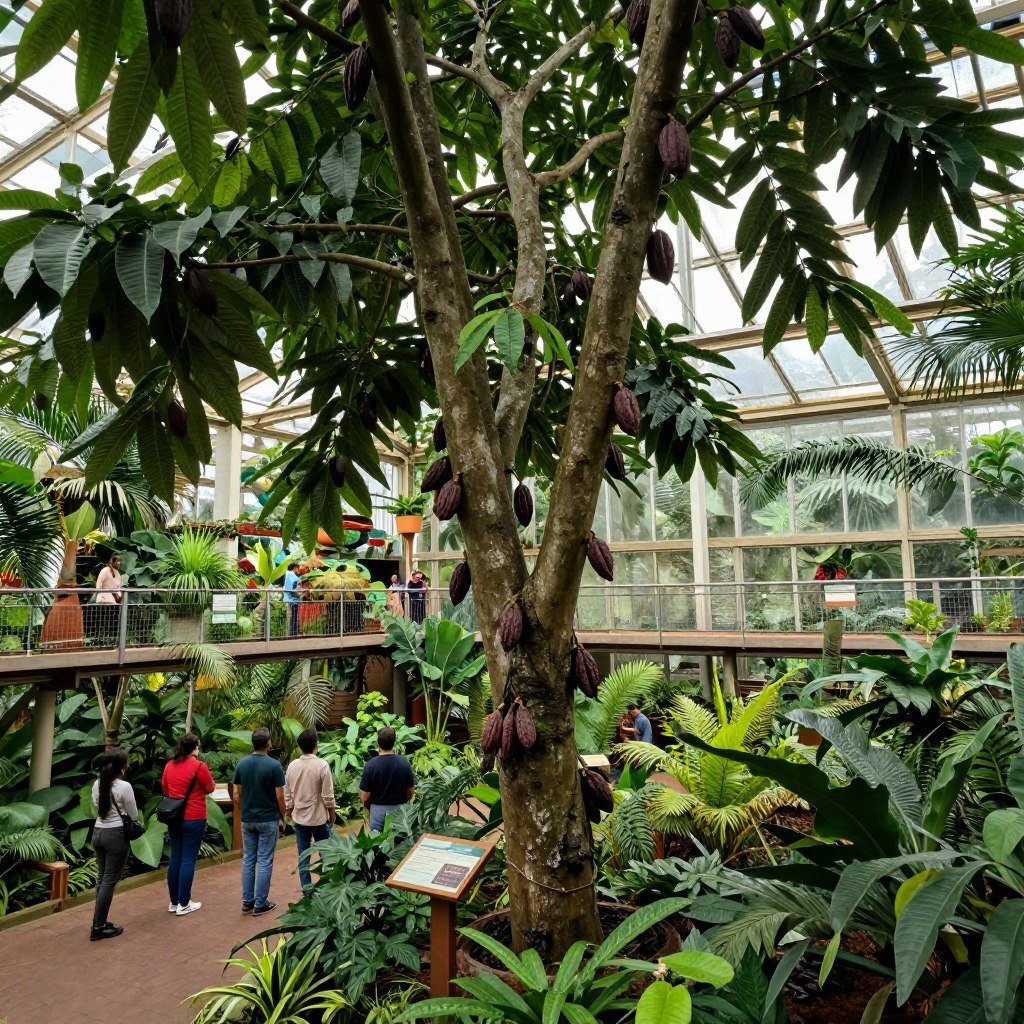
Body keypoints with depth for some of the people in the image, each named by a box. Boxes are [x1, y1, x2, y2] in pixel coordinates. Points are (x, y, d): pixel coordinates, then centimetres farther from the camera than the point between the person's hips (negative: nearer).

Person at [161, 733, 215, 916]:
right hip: (193, 819, -6)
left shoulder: (169, 765, 3)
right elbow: (210, 788, -4)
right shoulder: (199, 766, -15)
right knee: (188, 860, 1)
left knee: (175, 858, 13)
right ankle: (184, 904, 6)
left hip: (174, 818, 6)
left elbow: (165, 790, 16)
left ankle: (173, 901, 21)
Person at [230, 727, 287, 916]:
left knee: (248, 860, 14)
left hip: (247, 820, 5)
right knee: (264, 862, 4)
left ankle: (247, 902, 19)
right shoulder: (274, 765, -16)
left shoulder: (241, 763, -1)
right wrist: (282, 818, 0)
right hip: (268, 820, -5)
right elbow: (280, 796, -13)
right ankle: (260, 904, 9)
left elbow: (235, 794, 3)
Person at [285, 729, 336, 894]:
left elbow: (287, 795, 5)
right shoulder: (322, 765, -17)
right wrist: (332, 815, 0)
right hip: (319, 818, -4)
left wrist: (290, 812, 18)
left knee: (303, 856, 11)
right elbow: (328, 796, -13)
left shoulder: (292, 766, -3)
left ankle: (307, 891, 15)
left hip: (299, 818, 4)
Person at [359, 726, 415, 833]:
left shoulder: (370, 765, -17)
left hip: (378, 809, -1)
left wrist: (367, 806, 10)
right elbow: (410, 793, -2)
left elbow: (365, 797, -11)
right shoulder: (404, 763, -12)